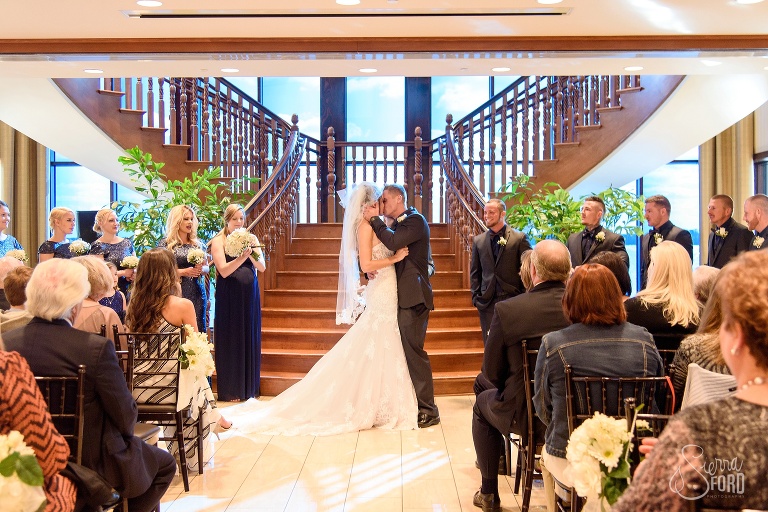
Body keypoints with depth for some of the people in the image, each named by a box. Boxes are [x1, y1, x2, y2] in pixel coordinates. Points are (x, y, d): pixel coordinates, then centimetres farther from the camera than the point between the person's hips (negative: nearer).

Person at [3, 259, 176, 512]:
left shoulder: (6, 343, -12)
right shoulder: (97, 348, -27)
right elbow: (125, 417, -19)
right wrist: (123, 430, 3)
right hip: (92, 464, -6)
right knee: (165, 465, 21)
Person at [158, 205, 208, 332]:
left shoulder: (197, 243, 13)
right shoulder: (166, 244, 1)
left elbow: (207, 266, 17)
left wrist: (201, 269, -5)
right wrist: (183, 272, -15)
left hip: (197, 293, 4)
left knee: (198, 329, 0)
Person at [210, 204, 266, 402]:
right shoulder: (218, 241, -3)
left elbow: (262, 267, 1)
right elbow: (224, 270, -14)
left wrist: (251, 254, -16)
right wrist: (242, 257, -26)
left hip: (250, 296, 4)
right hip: (229, 296, -4)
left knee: (250, 339, 8)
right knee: (231, 340, 1)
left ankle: (249, 387, 20)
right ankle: (230, 390, 10)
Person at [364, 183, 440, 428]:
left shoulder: (415, 220, -8)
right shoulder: (399, 223, 18)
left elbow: (394, 242, -23)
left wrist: (375, 219, -11)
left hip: (412, 297, -9)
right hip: (402, 297, 9)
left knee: (413, 350, -7)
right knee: (405, 351, 12)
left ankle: (427, 410, 1)